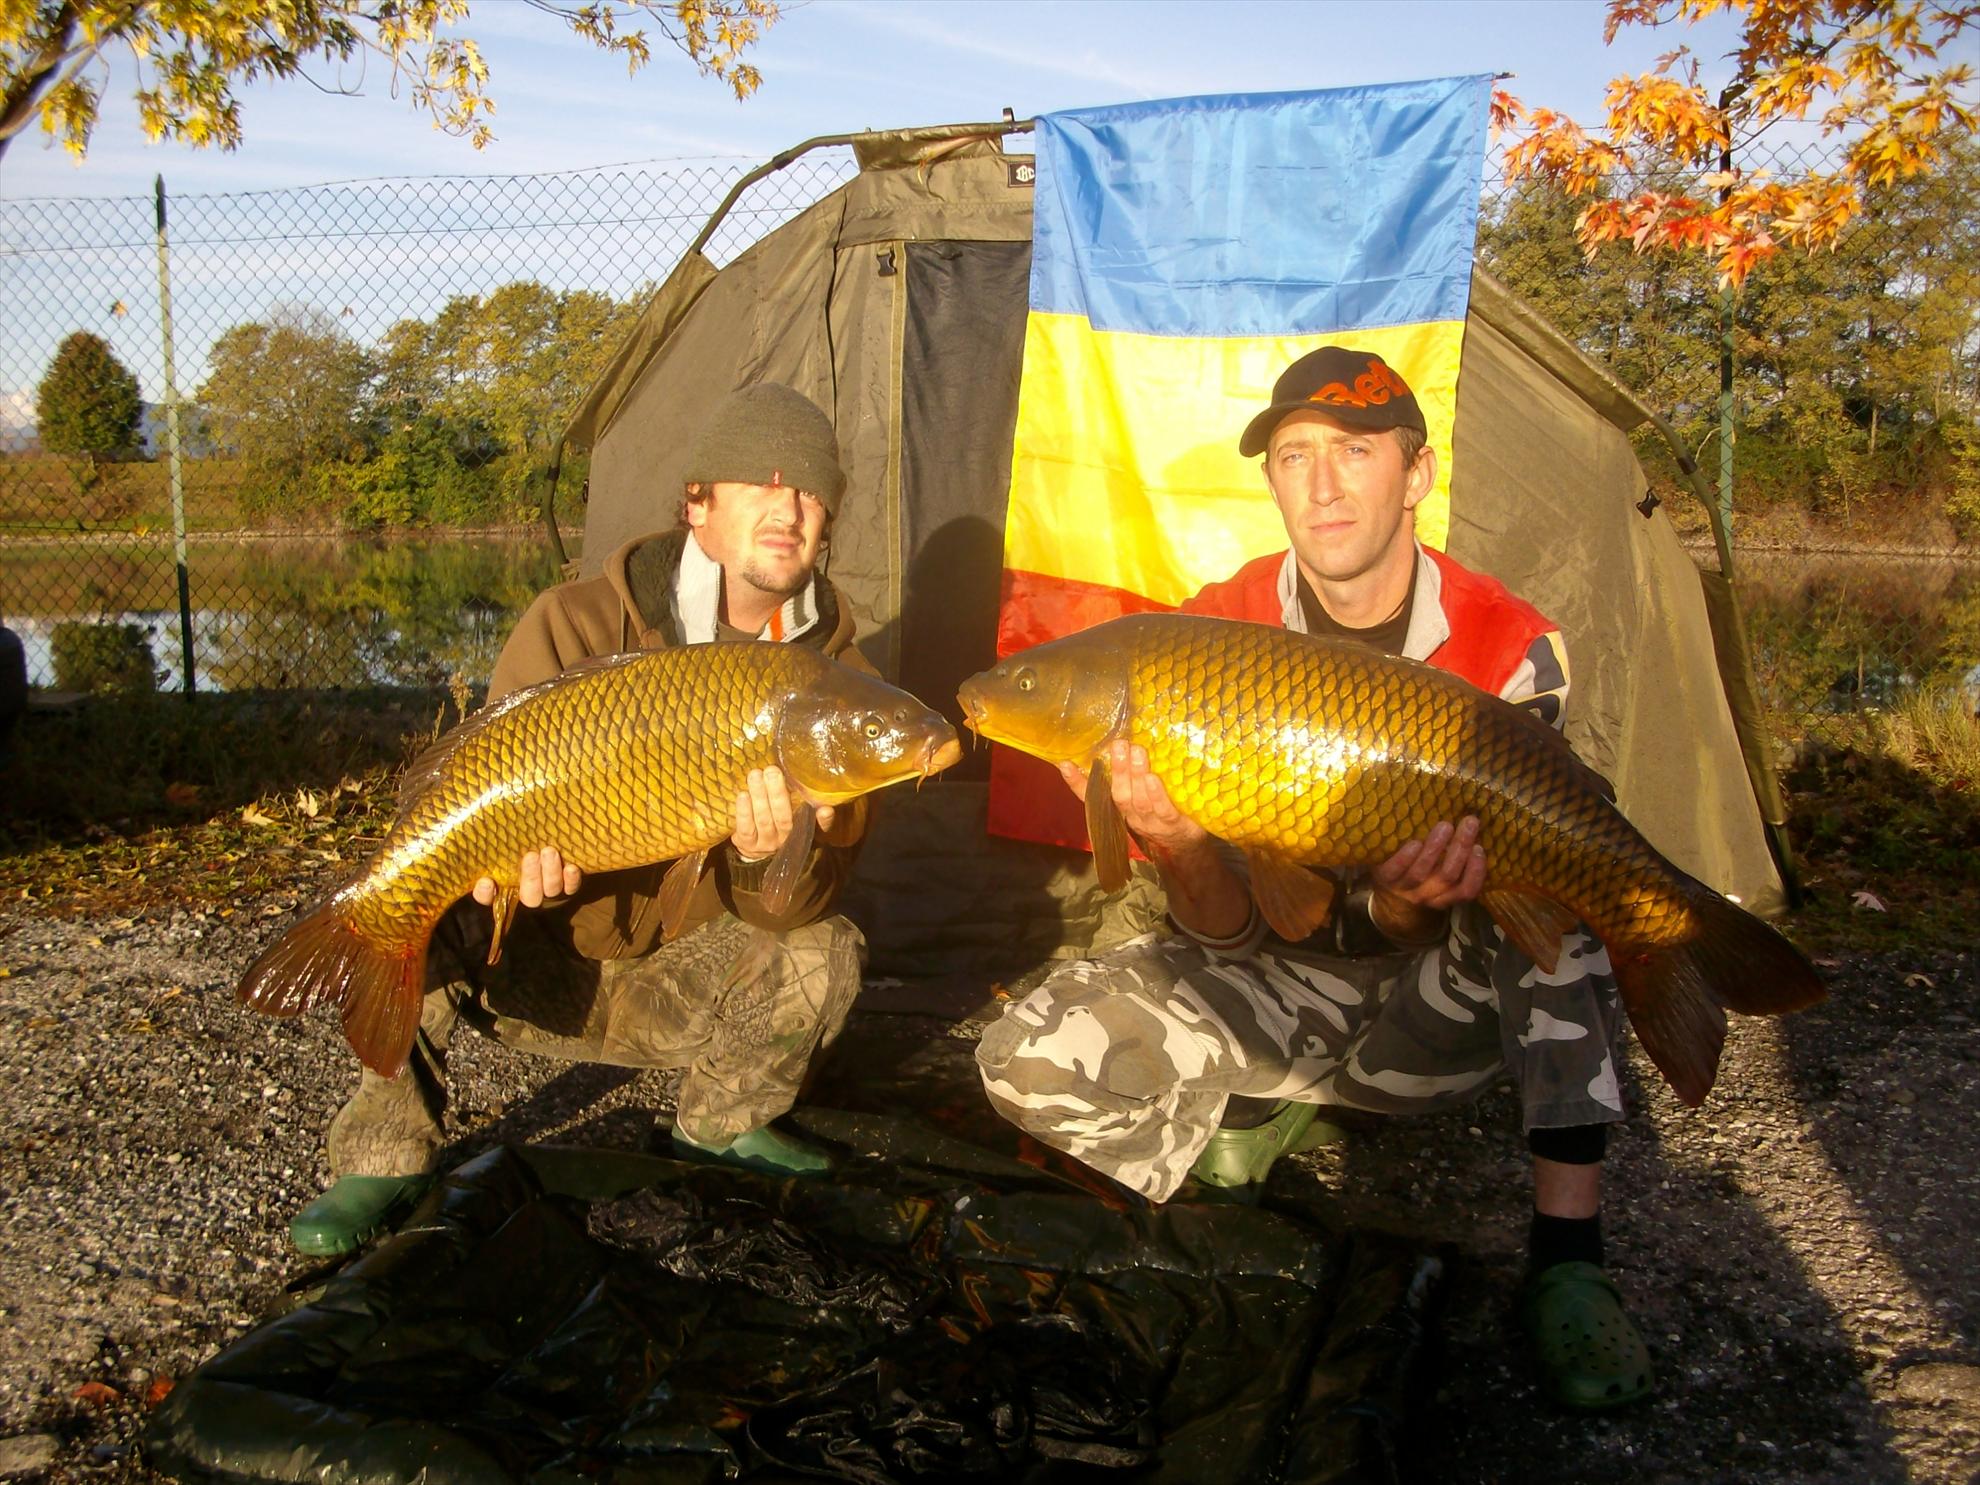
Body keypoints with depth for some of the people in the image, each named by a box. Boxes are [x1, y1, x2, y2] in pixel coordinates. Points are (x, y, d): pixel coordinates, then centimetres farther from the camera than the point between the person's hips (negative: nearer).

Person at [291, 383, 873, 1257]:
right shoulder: (579, 625, -14)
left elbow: (802, 903, -13)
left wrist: (767, 856, -39)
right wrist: (514, 860, -39)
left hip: (677, 982, 2)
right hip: (528, 967, -1)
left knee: (825, 955, -25)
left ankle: (724, 1123, 6)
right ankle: (386, 1159, -7)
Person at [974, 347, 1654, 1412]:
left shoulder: (1510, 649, -13)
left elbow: (1466, 878, -12)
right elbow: (1228, 934, -13)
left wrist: (1408, 902, -39)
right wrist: (1174, 843, -38)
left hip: (1436, 1009, 0)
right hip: (1273, 983, 1)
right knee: (1031, 1064, -22)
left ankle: (1565, 1254, -28)